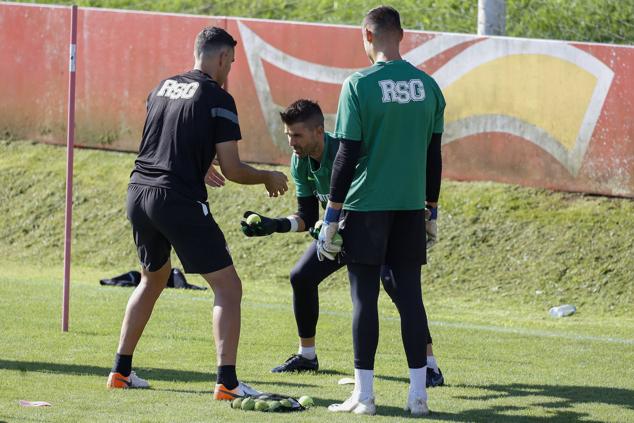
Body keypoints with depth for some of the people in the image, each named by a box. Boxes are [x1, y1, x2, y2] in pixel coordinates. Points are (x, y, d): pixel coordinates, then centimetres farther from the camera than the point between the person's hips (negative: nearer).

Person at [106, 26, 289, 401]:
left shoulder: (163, 88, 13)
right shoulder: (217, 99, -7)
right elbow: (232, 169, -8)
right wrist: (268, 179, 11)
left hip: (139, 193, 7)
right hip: (179, 201, -7)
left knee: (154, 278, 28)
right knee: (228, 286, 0)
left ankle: (121, 371, 28)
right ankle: (227, 382, -11)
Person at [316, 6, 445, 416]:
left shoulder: (359, 86, -9)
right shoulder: (428, 86, 5)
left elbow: (347, 155, -9)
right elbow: (434, 155, 10)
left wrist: (332, 214, -3)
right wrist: (429, 210, 20)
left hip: (366, 205, -4)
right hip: (411, 205, 4)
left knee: (364, 296, 1)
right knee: (410, 295, 7)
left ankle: (364, 394, 1)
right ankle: (418, 393, 5)